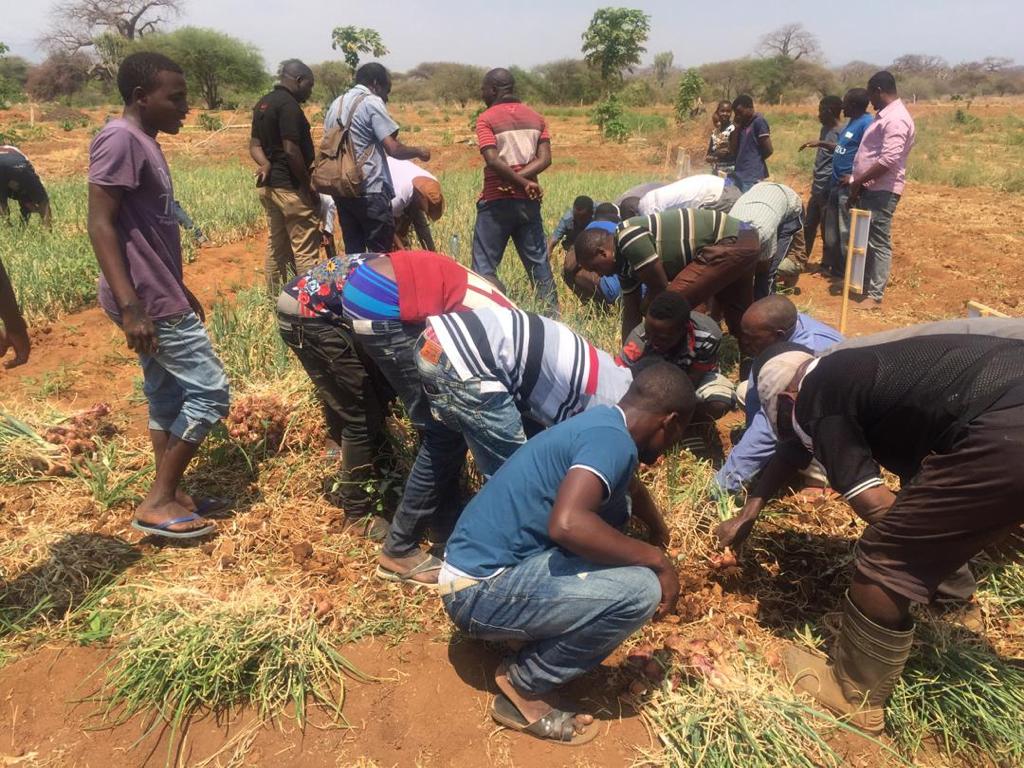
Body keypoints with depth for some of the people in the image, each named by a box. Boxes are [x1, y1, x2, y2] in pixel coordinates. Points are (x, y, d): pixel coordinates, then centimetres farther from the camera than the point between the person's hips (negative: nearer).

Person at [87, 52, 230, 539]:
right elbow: (100, 225, -21)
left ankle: (171, 494, 24)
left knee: (167, 395, 14)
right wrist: (129, 305, -27)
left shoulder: (144, 142, 14)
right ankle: (157, 503, 3)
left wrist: (180, 289, 24)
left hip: (160, 296, 10)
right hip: (147, 303, -10)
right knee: (209, 391, -6)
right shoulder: (119, 139, -16)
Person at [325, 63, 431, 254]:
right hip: (370, 191, -8)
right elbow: (393, 149, -13)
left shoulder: (336, 104, 15)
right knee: (380, 254, -1)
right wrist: (418, 151, 3)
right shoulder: (372, 102, -8)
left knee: (352, 251, 11)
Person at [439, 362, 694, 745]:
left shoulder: (601, 423, 11)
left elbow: (629, 485, 34)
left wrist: (660, 533, 49)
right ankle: (525, 687, 1)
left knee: (615, 510, 14)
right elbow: (566, 524, -36)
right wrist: (655, 558, -21)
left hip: (487, 563, 10)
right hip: (481, 590, -10)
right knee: (640, 591, -20)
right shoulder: (612, 441, -18)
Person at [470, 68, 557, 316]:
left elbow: (493, 160, -17)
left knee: (484, 266, 2)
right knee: (538, 262, 12)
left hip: (497, 202, -5)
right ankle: (552, 315, 13)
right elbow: (544, 158, 0)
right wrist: (523, 182, -8)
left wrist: (522, 183, -11)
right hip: (528, 201, 5)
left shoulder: (486, 118, -5)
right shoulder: (536, 118, 11)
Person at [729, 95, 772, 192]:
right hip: (740, 175, 8)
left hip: (752, 177, -8)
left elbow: (768, 150, -13)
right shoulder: (743, 124, 15)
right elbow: (733, 151, 11)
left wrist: (756, 160, 4)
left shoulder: (759, 122, -9)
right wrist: (737, 128, 3)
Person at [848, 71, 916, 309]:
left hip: (882, 190, -10)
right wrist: (857, 183, 15)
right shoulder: (883, 115, 17)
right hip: (870, 188, 10)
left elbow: (888, 160, -24)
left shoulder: (896, 119, -16)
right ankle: (864, 283, 24)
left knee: (879, 243, -6)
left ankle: (875, 295, -3)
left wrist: (859, 181, -16)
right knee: (865, 239, 15)